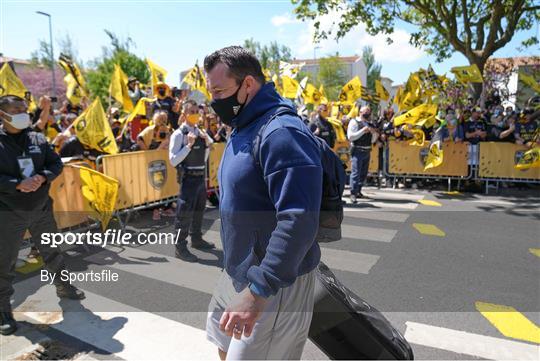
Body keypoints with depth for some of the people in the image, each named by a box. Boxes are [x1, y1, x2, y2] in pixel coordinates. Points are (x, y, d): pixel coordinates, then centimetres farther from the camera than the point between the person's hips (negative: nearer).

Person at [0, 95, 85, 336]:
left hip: (41, 208, 4)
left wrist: (43, 177, -17)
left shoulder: (38, 139, 3)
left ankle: (63, 287, 39)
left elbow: (56, 164, 3)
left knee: (52, 253, 19)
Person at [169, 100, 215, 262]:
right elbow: (173, 160, -18)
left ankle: (196, 239, 36)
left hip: (201, 176, 8)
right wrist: (189, 145, -22)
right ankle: (180, 247, 7)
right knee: (185, 212, -4)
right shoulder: (178, 134, -12)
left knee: (199, 209, 19)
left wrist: (207, 143, 0)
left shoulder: (200, 132, 10)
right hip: (188, 177, -8)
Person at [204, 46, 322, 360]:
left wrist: (257, 293, -32)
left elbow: (299, 222, -32)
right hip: (238, 274, 9)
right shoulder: (243, 129, 10)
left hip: (276, 284, -9)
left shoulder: (281, 132, -24)